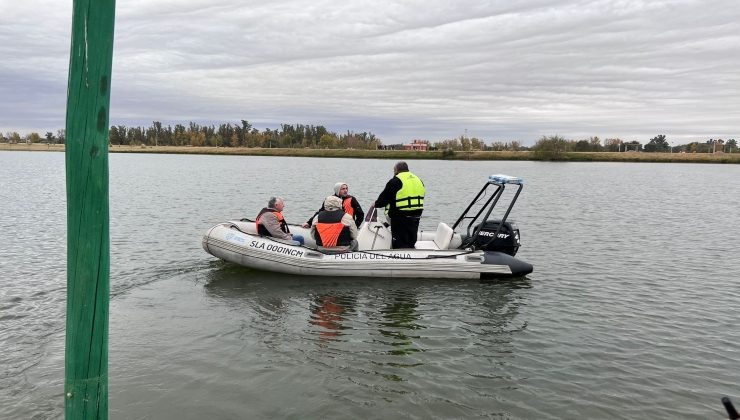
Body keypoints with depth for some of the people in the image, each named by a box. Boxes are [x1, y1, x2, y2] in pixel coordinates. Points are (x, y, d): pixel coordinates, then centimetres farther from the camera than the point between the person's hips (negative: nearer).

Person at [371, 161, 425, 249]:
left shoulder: (395, 181, -10)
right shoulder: (418, 180, 14)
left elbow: (384, 198, -7)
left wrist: (376, 204, 12)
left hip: (400, 218, -8)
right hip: (416, 217, 8)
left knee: (400, 245, -4)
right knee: (411, 243, 17)